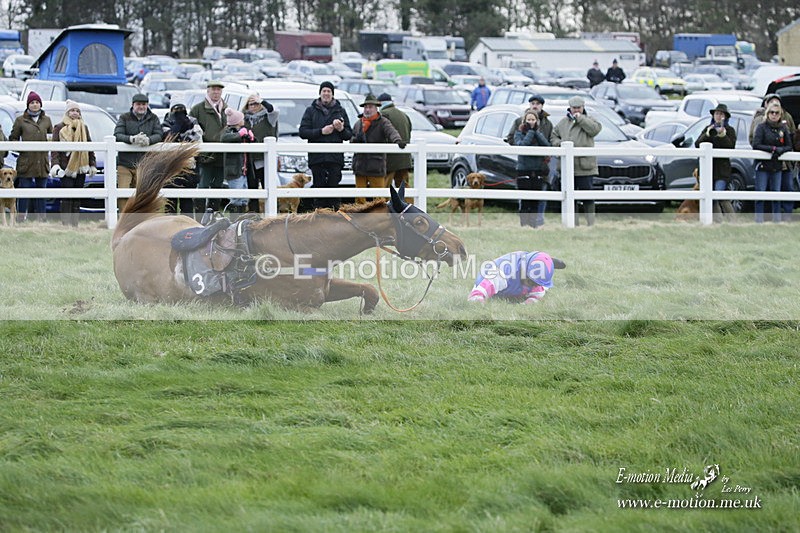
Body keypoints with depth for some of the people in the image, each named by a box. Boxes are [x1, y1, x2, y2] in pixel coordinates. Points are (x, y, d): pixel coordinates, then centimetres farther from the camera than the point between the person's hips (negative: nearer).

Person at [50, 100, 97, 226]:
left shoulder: (84, 128, 16)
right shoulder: (59, 128, 2)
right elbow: (54, 149, -5)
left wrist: (92, 164, 11)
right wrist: (55, 164, -17)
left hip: (81, 167, 5)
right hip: (66, 167, -5)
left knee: (77, 197, 5)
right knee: (67, 197, -10)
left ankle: (74, 223, 7)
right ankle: (66, 223, -11)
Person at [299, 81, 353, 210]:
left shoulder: (340, 111, 15)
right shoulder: (311, 110, 10)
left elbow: (349, 135, 13)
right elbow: (303, 132, 0)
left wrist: (341, 129, -8)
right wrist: (321, 132, -12)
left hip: (335, 157, 1)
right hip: (317, 157, -1)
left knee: (334, 188, -5)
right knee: (319, 188, -3)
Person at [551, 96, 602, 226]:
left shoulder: (588, 120, 6)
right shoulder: (563, 123, 15)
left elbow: (595, 129, -14)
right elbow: (553, 137, 20)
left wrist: (580, 118, -12)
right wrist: (559, 143, -2)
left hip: (585, 167, -4)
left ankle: (591, 223, 1)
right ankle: (574, 223, 14)